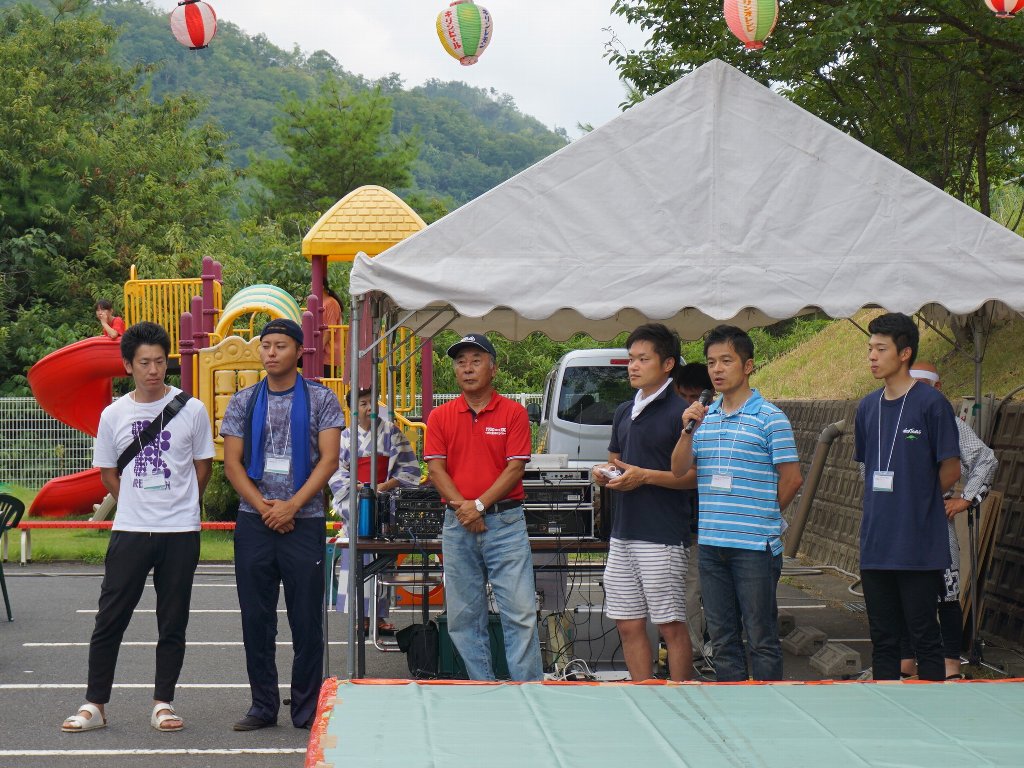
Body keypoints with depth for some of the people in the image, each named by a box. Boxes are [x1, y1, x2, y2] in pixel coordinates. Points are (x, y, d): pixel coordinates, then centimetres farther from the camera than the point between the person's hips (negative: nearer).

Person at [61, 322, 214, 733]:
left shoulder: (191, 410, -1)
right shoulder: (113, 414, 3)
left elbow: (203, 465, 9)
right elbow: (108, 472, 12)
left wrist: (180, 506, 9)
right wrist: (138, 506, 8)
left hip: (180, 533, -1)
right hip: (130, 531, 1)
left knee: (173, 623, 5)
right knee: (109, 620, 0)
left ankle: (163, 703, 14)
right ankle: (94, 705, 8)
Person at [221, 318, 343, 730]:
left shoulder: (320, 399, 3)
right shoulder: (243, 402, 9)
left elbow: (329, 459, -5)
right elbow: (232, 463, 5)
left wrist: (291, 506, -14)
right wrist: (263, 507, -9)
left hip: (304, 522, -2)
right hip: (253, 522, 2)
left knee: (307, 619, -1)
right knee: (256, 618, 5)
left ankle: (307, 709, 7)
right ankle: (263, 705, 14)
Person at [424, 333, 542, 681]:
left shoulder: (513, 413, 2)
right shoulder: (440, 417, 9)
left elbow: (515, 468, -4)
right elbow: (436, 469, 2)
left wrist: (480, 505, -12)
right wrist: (462, 507, -11)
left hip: (505, 521, -3)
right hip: (457, 526, 3)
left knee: (520, 613, -6)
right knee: (463, 617, 4)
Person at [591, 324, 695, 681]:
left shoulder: (680, 412, -9)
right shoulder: (624, 412, 15)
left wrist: (645, 476, -19)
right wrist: (605, 472, 4)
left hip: (663, 536, -8)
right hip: (623, 532, 8)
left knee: (671, 626, -2)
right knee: (628, 625, 9)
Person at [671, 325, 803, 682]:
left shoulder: (769, 418, -6)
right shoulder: (704, 415, 12)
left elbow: (792, 479, -5)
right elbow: (679, 470, 6)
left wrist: (764, 516, 3)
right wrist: (688, 431, -9)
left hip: (755, 545, -6)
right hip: (711, 543, 6)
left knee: (761, 638, 0)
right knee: (722, 638, 11)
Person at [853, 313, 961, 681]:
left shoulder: (931, 403, -8)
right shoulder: (868, 407, 10)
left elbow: (950, 471, -5)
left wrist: (917, 500, 6)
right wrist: (883, 506, 10)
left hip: (919, 547, -6)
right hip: (876, 546, 6)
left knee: (924, 636, -1)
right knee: (882, 637, 12)